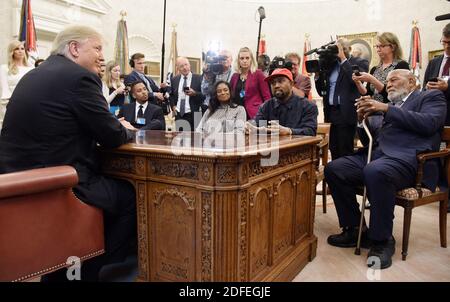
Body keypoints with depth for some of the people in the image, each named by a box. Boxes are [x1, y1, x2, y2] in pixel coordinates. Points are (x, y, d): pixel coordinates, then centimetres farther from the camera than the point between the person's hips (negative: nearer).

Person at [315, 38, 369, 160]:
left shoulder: (360, 62, 4)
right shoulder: (330, 64, 16)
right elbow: (321, 90, 16)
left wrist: (343, 58, -11)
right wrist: (319, 73, 0)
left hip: (346, 112, -5)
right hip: (330, 112, 5)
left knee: (345, 152, -4)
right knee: (334, 151, 9)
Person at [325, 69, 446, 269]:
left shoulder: (431, 97, 14)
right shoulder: (390, 106, 29)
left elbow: (428, 123, -8)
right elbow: (371, 139, 23)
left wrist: (387, 109, -9)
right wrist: (364, 119, 5)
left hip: (407, 158, -6)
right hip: (376, 153, 7)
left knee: (375, 171, -38)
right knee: (333, 169, -14)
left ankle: (382, 240, -18)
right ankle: (355, 229, -2)